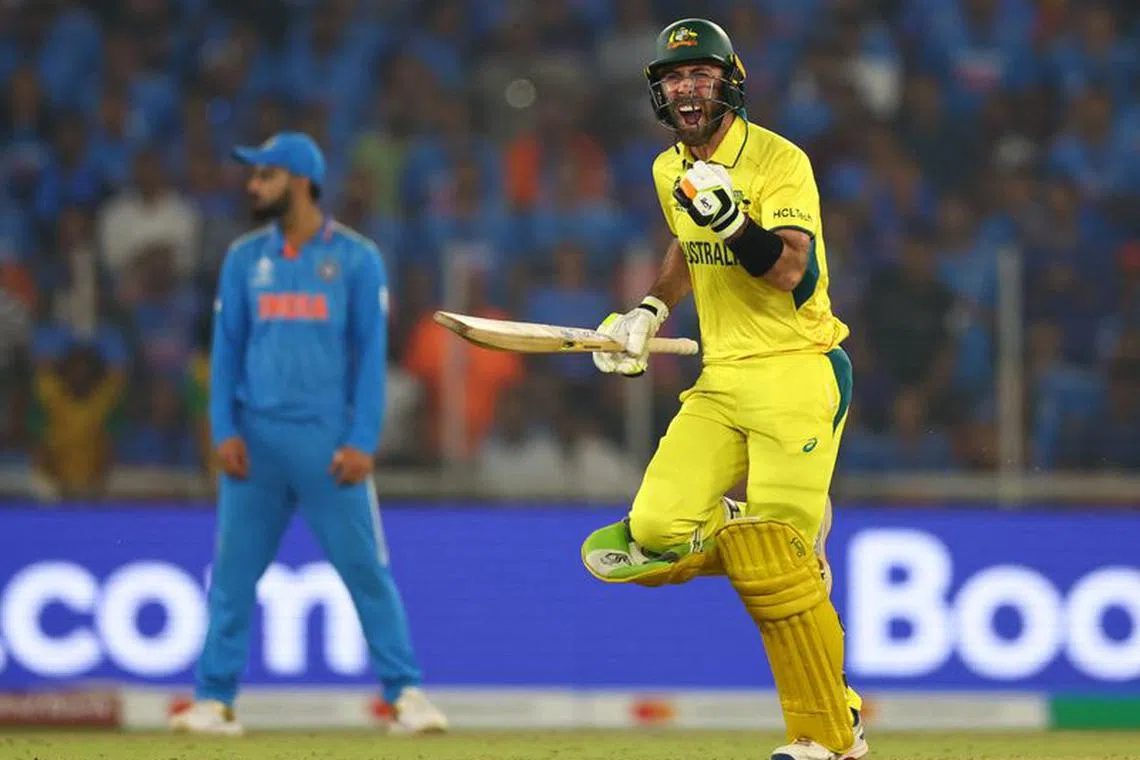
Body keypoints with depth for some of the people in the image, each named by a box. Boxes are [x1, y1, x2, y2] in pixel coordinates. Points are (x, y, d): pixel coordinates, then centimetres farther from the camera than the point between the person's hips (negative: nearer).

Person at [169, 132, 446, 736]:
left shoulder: (356, 259, 1)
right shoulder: (244, 259, 10)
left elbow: (372, 354, -1)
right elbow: (226, 349, 9)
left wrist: (362, 442, -10)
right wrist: (224, 431, -3)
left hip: (328, 439, -3)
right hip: (256, 437, 3)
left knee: (366, 568, -4)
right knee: (233, 570, 2)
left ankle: (405, 694, 0)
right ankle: (215, 698, 6)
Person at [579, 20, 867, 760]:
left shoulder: (780, 161, -11)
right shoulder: (669, 170, 11)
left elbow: (789, 272, -22)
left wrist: (730, 218, -35)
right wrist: (650, 313, 19)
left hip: (796, 372, -7)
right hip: (720, 380, 7)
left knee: (777, 568, -13)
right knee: (655, 537, -10)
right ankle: (794, 542, 18)